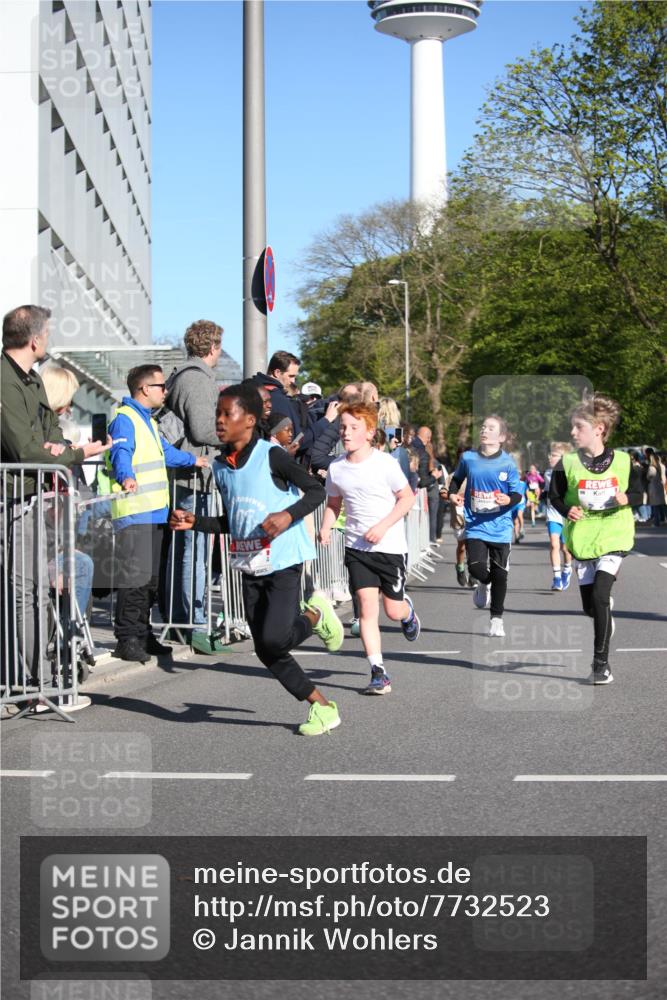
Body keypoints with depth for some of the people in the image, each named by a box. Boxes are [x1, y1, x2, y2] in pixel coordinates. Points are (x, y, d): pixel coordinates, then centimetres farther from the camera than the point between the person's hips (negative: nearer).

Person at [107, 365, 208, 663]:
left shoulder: (148, 421, 24)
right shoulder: (125, 419, -9)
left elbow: (165, 452, 42)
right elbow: (121, 454, -27)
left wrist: (191, 459, 57)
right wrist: (126, 477, -46)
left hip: (156, 512, 10)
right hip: (134, 512, -10)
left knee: (150, 578, 14)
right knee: (134, 577, -11)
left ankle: (142, 635, 22)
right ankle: (127, 638, -7)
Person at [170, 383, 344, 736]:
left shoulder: (271, 456, -12)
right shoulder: (221, 467, 9)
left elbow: (316, 490, -11)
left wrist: (288, 515, -26)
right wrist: (194, 522, 3)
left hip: (283, 562, -7)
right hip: (249, 567, 7)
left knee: (274, 639, -21)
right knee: (265, 651, 5)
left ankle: (316, 615, 12)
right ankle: (323, 707, 18)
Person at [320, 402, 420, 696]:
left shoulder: (385, 463, -12)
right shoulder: (336, 468, 0)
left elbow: (407, 497, -5)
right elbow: (333, 503, 15)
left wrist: (383, 526, -17)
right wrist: (326, 527, -5)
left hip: (390, 546, -2)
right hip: (357, 547, 2)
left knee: (393, 611, 4)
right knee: (367, 605, -10)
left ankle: (407, 610, 44)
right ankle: (378, 672, -5)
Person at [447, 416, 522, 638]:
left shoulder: (508, 463, -3)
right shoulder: (468, 458, 3)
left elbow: (517, 493, 0)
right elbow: (457, 478, 22)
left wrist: (509, 499, -22)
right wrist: (453, 494, 3)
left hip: (500, 527, -1)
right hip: (475, 525, 1)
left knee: (499, 574, 1)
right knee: (476, 567, -15)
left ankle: (496, 619, 17)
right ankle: (484, 585, 24)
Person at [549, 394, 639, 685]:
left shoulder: (623, 461, -5)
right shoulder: (568, 464, -3)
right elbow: (555, 496, 7)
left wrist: (628, 499, -15)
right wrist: (567, 511, -13)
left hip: (613, 537, -3)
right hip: (582, 538, 3)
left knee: (600, 596, -18)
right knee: (589, 606, 7)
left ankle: (601, 662, -8)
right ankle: (605, 612, 45)